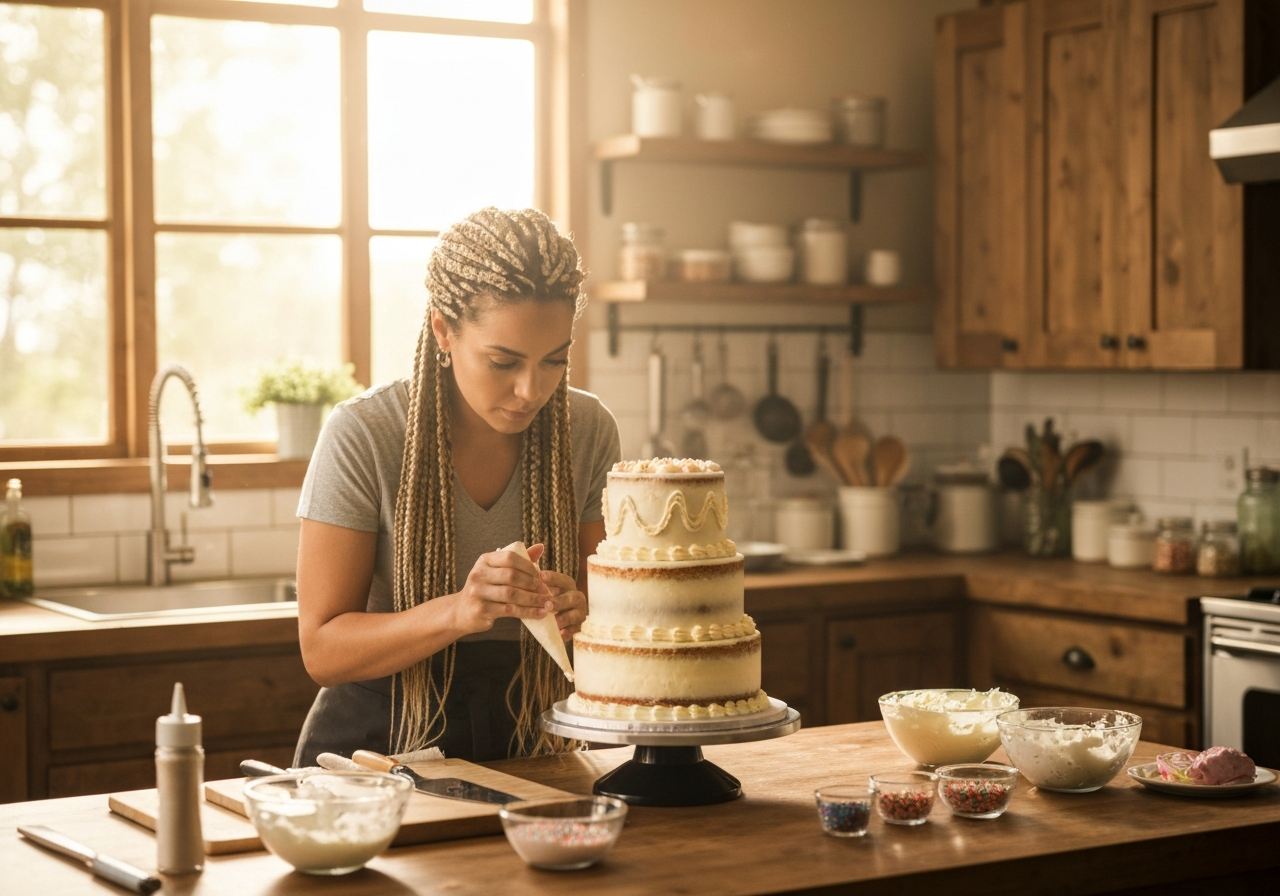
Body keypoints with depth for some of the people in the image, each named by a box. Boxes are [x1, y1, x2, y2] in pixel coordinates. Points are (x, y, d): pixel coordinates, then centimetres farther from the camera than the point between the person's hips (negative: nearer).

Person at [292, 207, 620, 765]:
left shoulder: (587, 431, -3)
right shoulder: (362, 436, -13)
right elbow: (322, 651, -12)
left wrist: (579, 613, -17)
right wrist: (458, 612, -28)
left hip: (521, 753, 2)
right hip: (375, 749, -2)